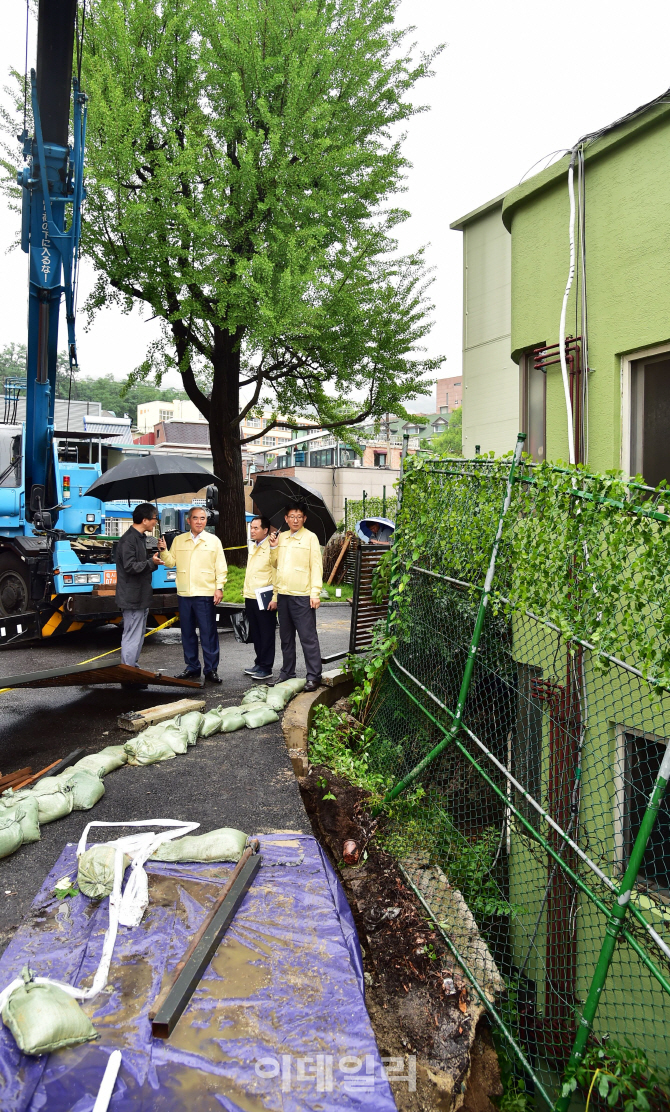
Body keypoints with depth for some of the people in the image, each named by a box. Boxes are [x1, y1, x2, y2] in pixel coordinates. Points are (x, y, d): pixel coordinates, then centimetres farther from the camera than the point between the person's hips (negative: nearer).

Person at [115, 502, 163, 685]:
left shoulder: (139, 538, 16)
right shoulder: (128, 540, -16)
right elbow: (130, 566, -23)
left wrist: (154, 559, 9)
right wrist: (151, 563, -16)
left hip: (141, 597, 11)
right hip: (132, 598, -11)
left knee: (137, 637, 16)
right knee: (132, 638, -6)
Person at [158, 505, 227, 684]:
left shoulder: (213, 541, 4)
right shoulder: (178, 540, 11)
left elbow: (221, 568, 3)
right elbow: (171, 562, 10)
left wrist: (219, 588, -6)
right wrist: (163, 551, -7)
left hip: (206, 594, -3)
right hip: (184, 594, 3)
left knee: (208, 634, -2)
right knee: (187, 633, 9)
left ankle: (211, 669, 4)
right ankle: (192, 667, 19)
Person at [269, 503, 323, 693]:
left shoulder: (310, 537, -4)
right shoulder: (281, 537, 13)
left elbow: (316, 566, -7)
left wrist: (315, 593, -14)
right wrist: (274, 547, 3)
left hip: (302, 595, -6)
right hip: (283, 594, 6)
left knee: (308, 637, -6)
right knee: (286, 637, 14)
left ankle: (313, 676, -2)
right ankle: (287, 672, 25)